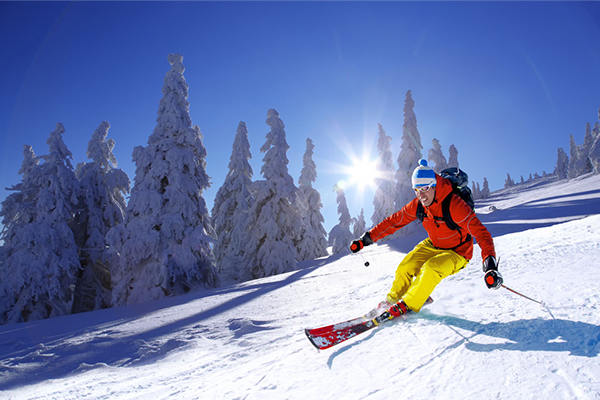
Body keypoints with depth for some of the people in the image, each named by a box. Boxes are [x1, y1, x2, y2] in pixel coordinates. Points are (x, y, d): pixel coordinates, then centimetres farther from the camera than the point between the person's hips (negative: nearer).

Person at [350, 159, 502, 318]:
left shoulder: (454, 205, -31)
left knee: (430, 269, -30)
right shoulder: (418, 205, -13)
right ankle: (393, 300, 16)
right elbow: (394, 221, -5)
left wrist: (490, 265, -49)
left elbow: (480, 232, -35)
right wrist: (366, 238, -8)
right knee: (405, 268, -11)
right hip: (432, 246, 5)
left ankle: (407, 306, -10)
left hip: (456, 253, -5)